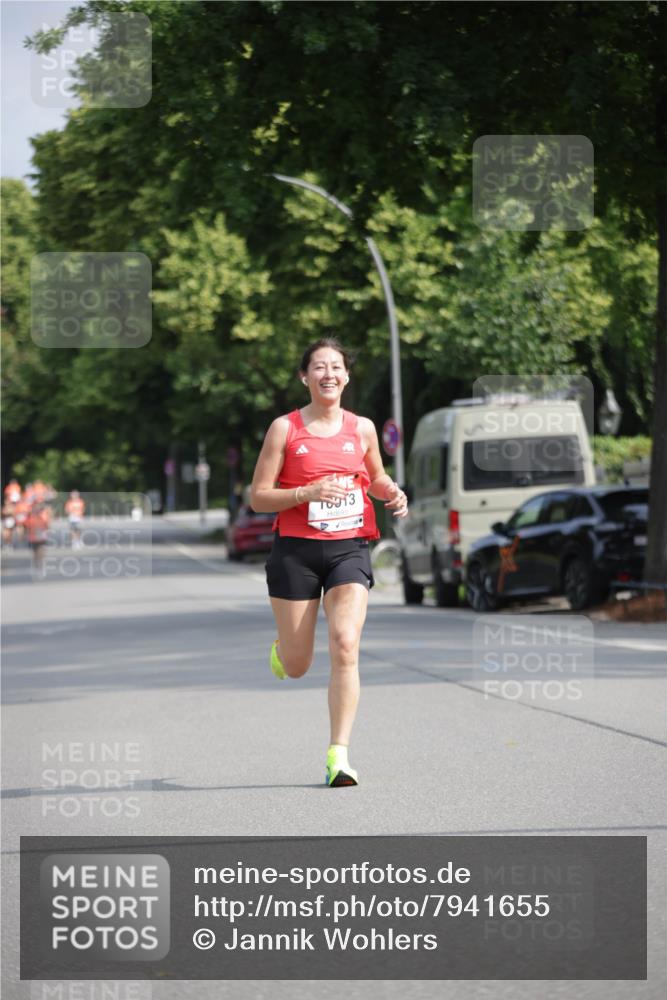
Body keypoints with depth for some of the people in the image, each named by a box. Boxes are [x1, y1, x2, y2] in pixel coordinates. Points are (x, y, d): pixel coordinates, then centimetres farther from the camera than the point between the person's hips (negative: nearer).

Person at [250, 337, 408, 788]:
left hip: (349, 548, 1)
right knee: (297, 667, 6)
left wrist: (393, 492, 3)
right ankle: (281, 648, 45)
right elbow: (258, 497, -4)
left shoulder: (362, 428, 7)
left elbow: (376, 476, 25)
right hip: (296, 550, -1)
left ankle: (339, 754, -14)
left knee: (345, 646, -18)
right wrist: (308, 492, -19)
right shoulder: (285, 428, -2)